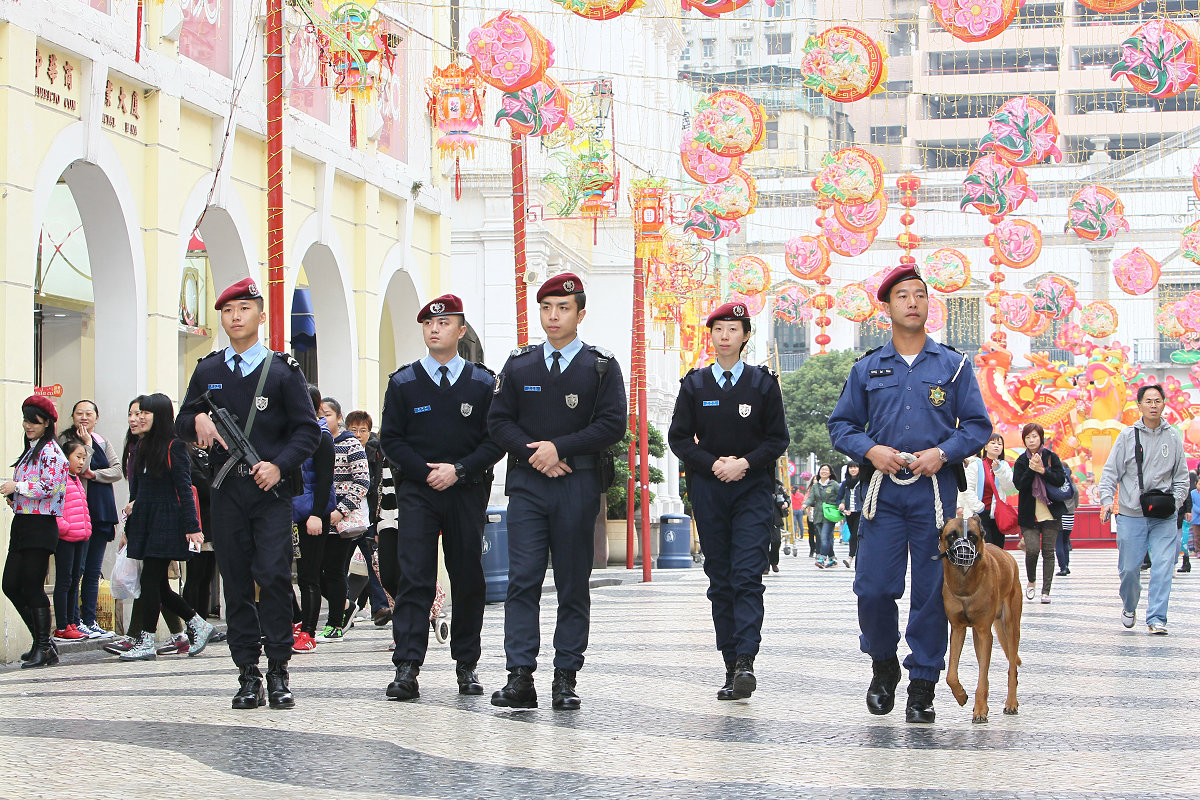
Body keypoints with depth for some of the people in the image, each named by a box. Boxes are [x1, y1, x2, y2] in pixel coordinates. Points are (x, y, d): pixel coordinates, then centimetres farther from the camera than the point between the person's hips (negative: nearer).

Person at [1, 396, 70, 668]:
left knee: (33, 588, -7)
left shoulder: (50, 451, -8)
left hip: (40, 526, -9)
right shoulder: (29, 451, 20)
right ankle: (43, 641, 15)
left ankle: (43, 648, 1)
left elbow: (49, 487, -19)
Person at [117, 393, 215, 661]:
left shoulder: (174, 447, -7)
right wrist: (128, 529, 17)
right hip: (144, 522, 8)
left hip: (167, 523, -8)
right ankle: (199, 625, 21)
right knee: (159, 585, 7)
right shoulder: (142, 446, 14)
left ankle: (147, 643, -4)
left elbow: (184, 488, -11)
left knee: (150, 579, -8)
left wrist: (192, 527, -15)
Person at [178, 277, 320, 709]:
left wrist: (279, 465, -13)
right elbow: (183, 425, 17)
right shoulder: (207, 371, 14)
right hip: (226, 490, 3)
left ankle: (278, 673, -5)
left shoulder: (283, 370, 5)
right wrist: (198, 420, -7)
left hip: (271, 488, -3)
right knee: (236, 581, 2)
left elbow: (307, 429, 2)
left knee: (274, 576, -12)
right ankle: (248, 674, 6)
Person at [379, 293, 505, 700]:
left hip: (467, 493, 1)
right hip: (416, 492, -1)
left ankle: (466, 665, 15)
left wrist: (458, 470, -12)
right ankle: (406, 669, -15)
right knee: (413, 578, -10)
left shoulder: (483, 383, 6)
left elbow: (496, 440, 2)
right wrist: (426, 471, -10)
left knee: (469, 581, 5)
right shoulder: (403, 383, 6)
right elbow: (391, 438, 4)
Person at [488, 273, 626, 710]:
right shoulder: (518, 365, 11)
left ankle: (566, 679, 7)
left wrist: (559, 448, -13)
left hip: (578, 488, -1)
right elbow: (498, 421, 7)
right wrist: (533, 455, -9)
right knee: (522, 580, -8)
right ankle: (520, 678, -10)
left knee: (574, 586, 2)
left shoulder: (602, 367, 5)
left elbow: (612, 425, -4)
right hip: (526, 485, 1)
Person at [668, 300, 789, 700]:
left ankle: (745, 662, -22)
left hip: (752, 488, -2)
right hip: (708, 488, 2)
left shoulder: (763, 383, 4)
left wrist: (745, 462, -12)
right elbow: (678, 438, 7)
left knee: (747, 577, -14)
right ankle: (731, 667, 6)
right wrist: (712, 464, -8)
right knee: (720, 580, 3)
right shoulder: (695, 384, 8)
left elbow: (778, 438, 4)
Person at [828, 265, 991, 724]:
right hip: (882, 490, 1)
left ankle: (922, 687, 7)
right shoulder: (867, 369, 11)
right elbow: (841, 425, 12)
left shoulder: (954, 366, 8)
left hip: (935, 491, -1)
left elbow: (978, 425, 6)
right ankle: (883, 666, 20)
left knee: (932, 592, -2)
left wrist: (943, 452, -11)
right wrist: (870, 450, -7)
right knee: (873, 588, -6)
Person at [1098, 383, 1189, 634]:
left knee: (1163, 567, -9)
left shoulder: (1173, 438, 6)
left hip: (1164, 518, 1)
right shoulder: (1127, 436, 2)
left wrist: (1175, 502, -5)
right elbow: (1111, 472, 2)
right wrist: (1106, 500, -13)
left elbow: (1181, 476, 11)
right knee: (1129, 567, 3)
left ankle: (1156, 618, -5)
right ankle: (1129, 606, 29)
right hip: (1131, 515, -1)